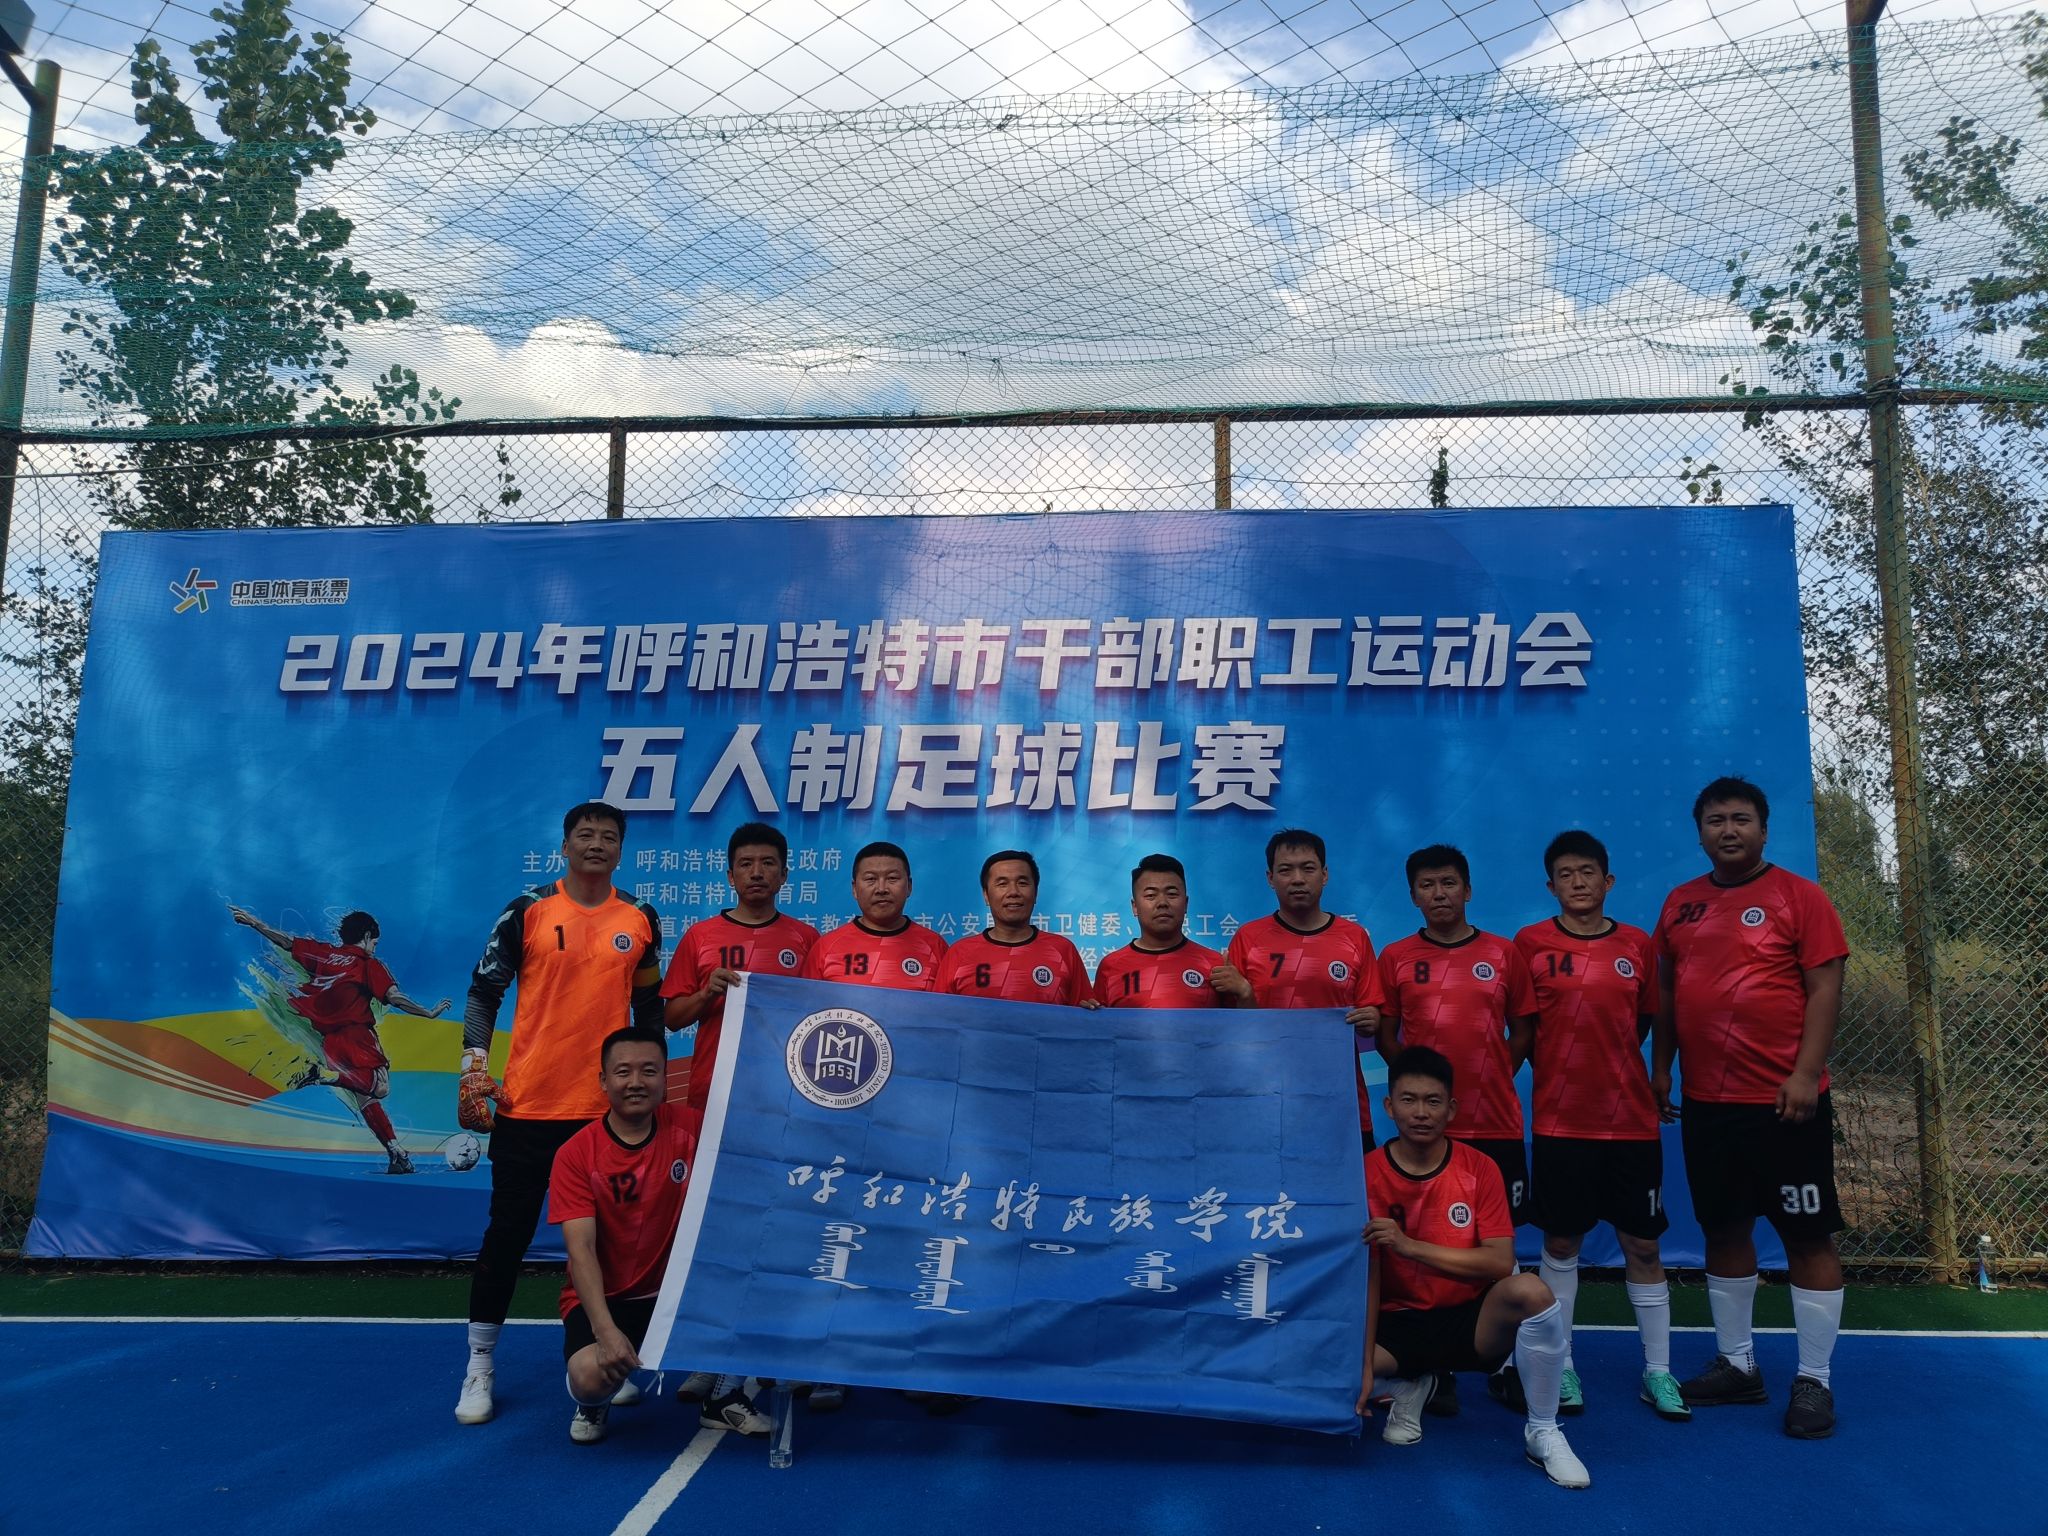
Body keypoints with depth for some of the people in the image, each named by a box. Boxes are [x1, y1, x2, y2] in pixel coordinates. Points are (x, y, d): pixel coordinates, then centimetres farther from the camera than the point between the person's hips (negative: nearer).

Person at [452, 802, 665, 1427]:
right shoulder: (527, 912, -2)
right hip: (528, 1105, -2)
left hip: (608, 1107, 2)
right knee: (508, 1232, 5)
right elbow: (483, 992, 0)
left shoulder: (641, 921, 5)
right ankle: (480, 1364, 18)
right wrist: (474, 1067, -9)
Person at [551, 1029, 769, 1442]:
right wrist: (606, 1331, -30)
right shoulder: (575, 1154, -13)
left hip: (676, 1289, 3)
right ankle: (592, 1406, 10)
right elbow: (581, 1250, -20)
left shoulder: (689, 1127, -6)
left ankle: (722, 1397, 0)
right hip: (604, 1298, -2)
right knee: (591, 1376, -31)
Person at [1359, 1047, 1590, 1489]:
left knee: (1531, 1291, -33)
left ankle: (1543, 1433, -9)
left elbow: (1501, 1262, -14)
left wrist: (1410, 1245, -25)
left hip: (1473, 1321, 0)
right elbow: (1366, 1277, -13)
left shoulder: (1479, 1169, -6)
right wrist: (1365, 1368, -22)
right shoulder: (1366, 1175, -9)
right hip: (1399, 1324, 0)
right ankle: (1409, 1386, 8)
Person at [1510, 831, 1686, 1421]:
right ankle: (1561, 1368, 19)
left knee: (1642, 1246, 8)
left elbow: (1643, 1022, 13)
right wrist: (1559, 1069, 0)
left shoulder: (1638, 945, 3)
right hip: (1559, 1122, -1)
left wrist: (1608, 1065, 6)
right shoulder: (1530, 943, -2)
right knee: (1560, 1244, 7)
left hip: (1631, 1121, 2)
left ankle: (1657, 1371, 21)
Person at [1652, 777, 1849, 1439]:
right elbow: (1667, 992, 15)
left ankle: (1814, 1380, 15)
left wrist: (1805, 1073, -16)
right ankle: (1737, 1365, 27)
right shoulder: (1680, 903, 9)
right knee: (1724, 1230, 13)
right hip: (1706, 1103, 5)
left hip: (1784, 1101, -5)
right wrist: (1660, 1068, 10)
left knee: (1808, 1235, 3)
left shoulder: (1799, 896, -4)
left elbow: (1824, 988, -9)